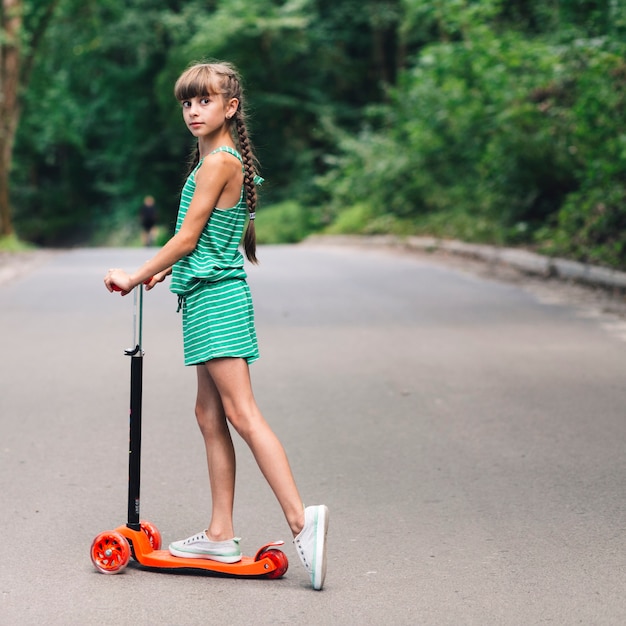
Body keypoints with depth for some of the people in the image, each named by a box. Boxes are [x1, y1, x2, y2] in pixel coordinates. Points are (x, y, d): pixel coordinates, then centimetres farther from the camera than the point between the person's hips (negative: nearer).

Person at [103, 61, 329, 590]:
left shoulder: (218, 162, -13)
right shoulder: (228, 160, 17)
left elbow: (187, 238, -12)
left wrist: (135, 278, -2)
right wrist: (171, 267, 31)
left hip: (214, 298, -10)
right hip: (214, 293, 10)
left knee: (241, 412, -14)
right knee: (209, 413, 10)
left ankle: (301, 519, -18)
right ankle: (221, 535, 13)